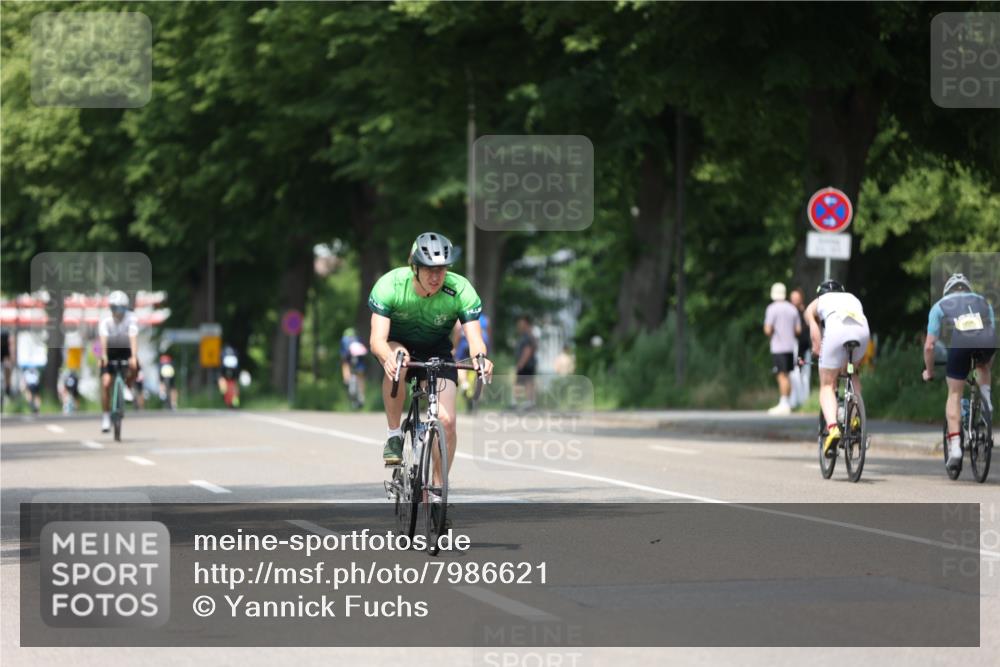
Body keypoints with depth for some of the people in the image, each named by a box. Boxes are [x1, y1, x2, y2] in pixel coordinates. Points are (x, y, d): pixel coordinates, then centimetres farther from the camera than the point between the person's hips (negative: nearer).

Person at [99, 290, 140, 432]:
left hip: (126, 351, 0)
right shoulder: (105, 321, -20)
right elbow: (103, 339, -34)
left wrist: (133, 357, -49)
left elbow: (133, 338, -34)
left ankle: (126, 387, -3)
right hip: (110, 353, 0)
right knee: (105, 384, -14)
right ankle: (105, 417, -3)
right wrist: (103, 356, -50)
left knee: (134, 367, -33)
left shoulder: (131, 319, -21)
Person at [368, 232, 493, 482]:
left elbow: (474, 337, -31)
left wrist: (480, 357, -56)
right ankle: (394, 434, -19)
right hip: (397, 343, -1)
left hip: (436, 351, 1)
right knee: (396, 360, -38)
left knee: (446, 420, -16)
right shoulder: (390, 285, -29)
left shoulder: (461, 290, -26)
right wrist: (390, 356, -60)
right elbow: (377, 339, -36)